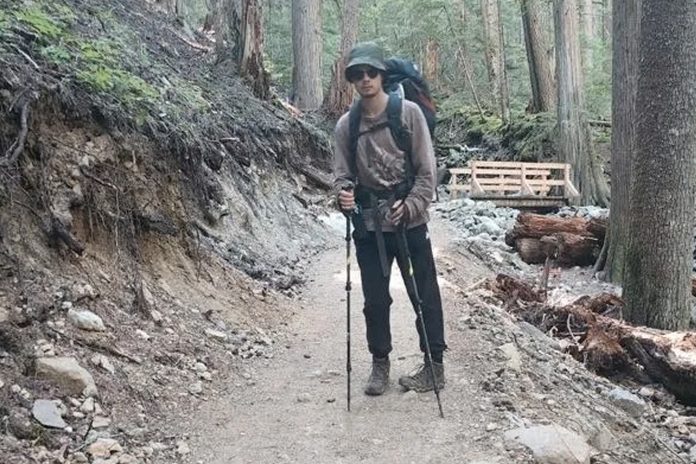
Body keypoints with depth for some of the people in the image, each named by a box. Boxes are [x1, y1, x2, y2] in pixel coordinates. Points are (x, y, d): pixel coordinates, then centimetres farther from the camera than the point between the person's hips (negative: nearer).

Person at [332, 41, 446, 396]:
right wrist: (344, 194, -17)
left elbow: (426, 170, -6)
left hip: (409, 221, -2)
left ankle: (434, 366, 19)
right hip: (368, 224, 3)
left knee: (425, 294, 6)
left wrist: (410, 207, -18)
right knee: (375, 298, 10)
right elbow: (342, 174, 5)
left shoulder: (408, 113, -5)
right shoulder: (346, 125, 3)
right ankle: (380, 364, 26)